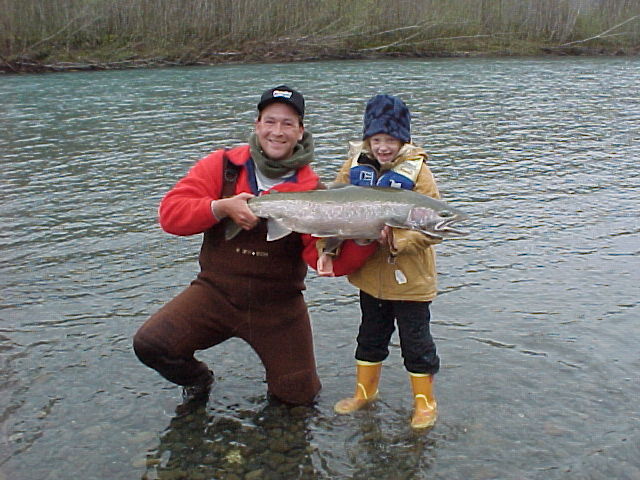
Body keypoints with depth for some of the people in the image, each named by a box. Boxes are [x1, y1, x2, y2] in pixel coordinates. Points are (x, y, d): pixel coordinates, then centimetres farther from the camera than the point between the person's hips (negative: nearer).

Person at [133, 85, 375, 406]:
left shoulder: (311, 190, -7)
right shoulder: (222, 166, -5)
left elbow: (332, 261, -15)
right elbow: (170, 213, -11)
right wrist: (221, 207, -27)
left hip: (278, 305, 0)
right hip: (216, 292, 0)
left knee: (299, 395, 2)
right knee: (149, 344, -18)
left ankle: (278, 371, 39)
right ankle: (198, 380, 17)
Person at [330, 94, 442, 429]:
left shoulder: (416, 171, -15)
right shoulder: (355, 166, -3)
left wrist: (398, 242, -30)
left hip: (409, 278, -4)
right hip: (370, 275, 5)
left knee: (415, 340, 9)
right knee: (370, 336, 21)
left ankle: (425, 401, 28)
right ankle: (365, 391, 41)